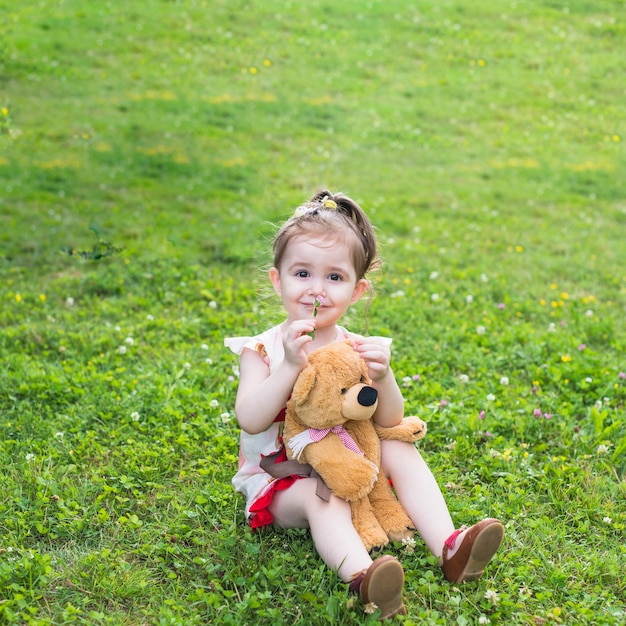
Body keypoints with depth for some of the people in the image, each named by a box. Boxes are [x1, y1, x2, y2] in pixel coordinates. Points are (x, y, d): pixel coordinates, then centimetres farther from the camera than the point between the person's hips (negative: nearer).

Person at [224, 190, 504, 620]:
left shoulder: (357, 350, -3)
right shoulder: (263, 351, -11)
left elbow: (390, 423, -8)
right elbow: (250, 420, -25)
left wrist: (382, 377, -28)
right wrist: (291, 366, -35)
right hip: (282, 479, -4)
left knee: (402, 451, -16)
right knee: (322, 497, -33)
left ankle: (448, 546, -24)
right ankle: (362, 577, -55)